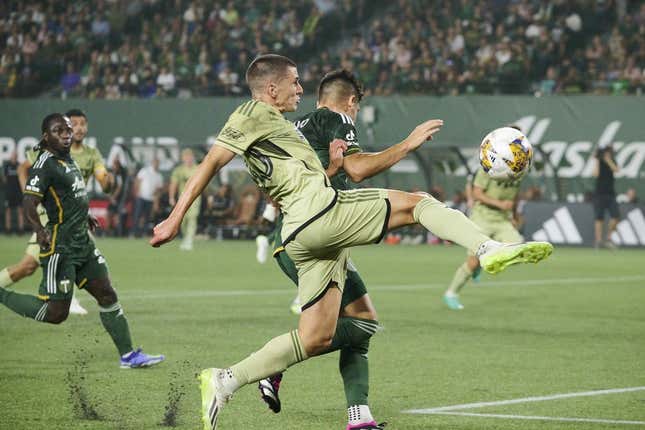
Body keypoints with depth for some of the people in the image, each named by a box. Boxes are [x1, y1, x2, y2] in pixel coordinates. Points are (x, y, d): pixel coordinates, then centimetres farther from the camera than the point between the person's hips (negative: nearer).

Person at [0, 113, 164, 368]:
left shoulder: (68, 160, 13)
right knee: (56, 313, -7)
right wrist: (39, 231, -42)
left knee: (107, 294, 6)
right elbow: (29, 205, -25)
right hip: (60, 247, -9)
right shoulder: (45, 165, -15)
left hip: (82, 242, 9)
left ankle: (128, 355, 12)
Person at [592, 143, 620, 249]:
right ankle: (599, 240, -7)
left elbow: (616, 170, -11)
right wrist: (597, 160, -16)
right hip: (599, 193, -4)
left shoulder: (612, 162, 9)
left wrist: (608, 160, -18)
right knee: (599, 218, -6)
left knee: (615, 216, -8)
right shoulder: (599, 162, -2)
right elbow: (596, 174, -17)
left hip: (611, 193, 4)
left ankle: (608, 237, 5)